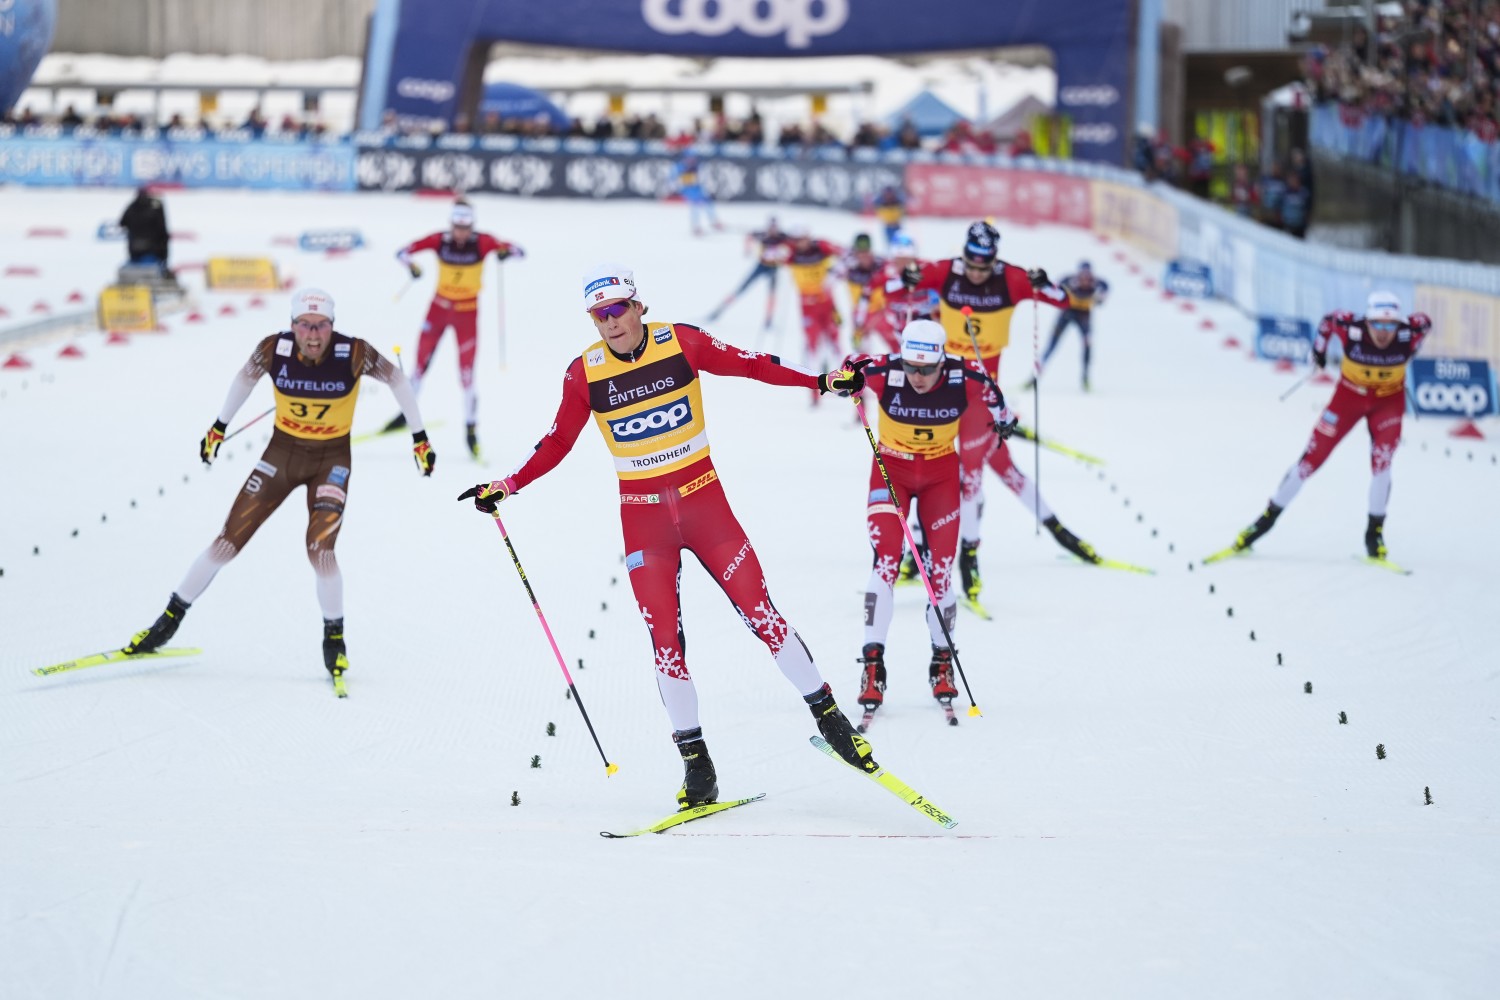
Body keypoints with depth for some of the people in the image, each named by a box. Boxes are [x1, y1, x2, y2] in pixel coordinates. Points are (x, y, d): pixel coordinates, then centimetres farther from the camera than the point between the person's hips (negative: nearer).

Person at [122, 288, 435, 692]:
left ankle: (334, 636, 6)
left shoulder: (354, 354, -22)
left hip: (332, 458, -2)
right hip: (283, 450, 2)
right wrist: (219, 426, 16)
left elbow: (397, 380, -4)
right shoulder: (274, 349, -18)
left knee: (319, 549, -18)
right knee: (228, 541, -1)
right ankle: (170, 619, 13)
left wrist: (419, 438, 1)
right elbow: (246, 377, 4)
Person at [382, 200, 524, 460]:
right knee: (421, 361, 7)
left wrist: (506, 251, -41)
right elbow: (404, 251, -12)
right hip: (439, 307, 2)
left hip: (467, 313, -2)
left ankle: (471, 428, 5)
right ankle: (406, 412, 27)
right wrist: (410, 264, -35)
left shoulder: (482, 242, -16)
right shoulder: (440, 241, -13)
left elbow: (519, 251, -18)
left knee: (466, 372, -6)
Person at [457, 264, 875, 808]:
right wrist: (507, 486, 2)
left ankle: (828, 714, 12)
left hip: (703, 498, -1)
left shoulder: (680, 343, -7)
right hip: (642, 514, 1)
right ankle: (696, 762, 7)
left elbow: (750, 365, -1)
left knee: (760, 611, -3)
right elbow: (557, 442, 7)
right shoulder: (585, 372, -4)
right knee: (664, 638, -3)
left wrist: (822, 381, -5)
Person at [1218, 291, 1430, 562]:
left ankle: (1375, 531, -2)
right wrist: (1319, 348, 6)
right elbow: (1329, 319, -9)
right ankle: (1268, 518, 12)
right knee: (1313, 457, 0)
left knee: (1382, 461, -18)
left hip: (1389, 399, 0)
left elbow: (1424, 322, -5)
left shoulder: (1407, 335, -28)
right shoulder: (1351, 329, -31)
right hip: (1350, 394, 0)